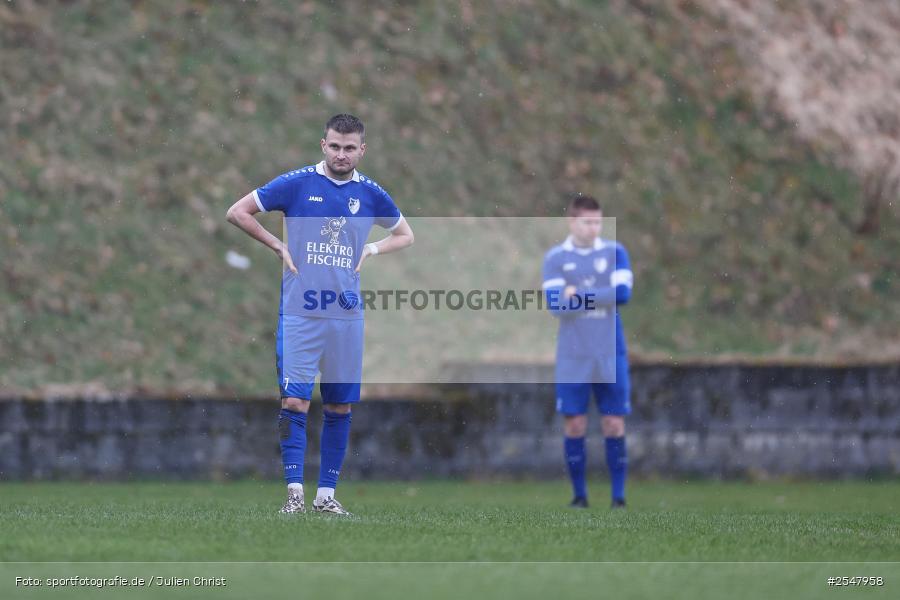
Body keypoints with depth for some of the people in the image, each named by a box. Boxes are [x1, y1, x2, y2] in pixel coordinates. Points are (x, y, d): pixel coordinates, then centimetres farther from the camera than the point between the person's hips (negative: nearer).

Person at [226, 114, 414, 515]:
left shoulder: (370, 194, 7)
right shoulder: (297, 183, -2)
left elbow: (405, 235, 23)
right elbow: (237, 212, 4)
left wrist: (370, 250, 6)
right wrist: (278, 246, -1)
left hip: (346, 314, 3)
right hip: (299, 312, -3)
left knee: (340, 406, 5)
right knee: (295, 402, -9)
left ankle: (326, 493, 13)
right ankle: (294, 492, -7)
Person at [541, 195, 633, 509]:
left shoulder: (615, 252, 4)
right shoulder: (555, 258, 2)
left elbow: (622, 293, -10)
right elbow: (557, 304, -10)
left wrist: (578, 296, -12)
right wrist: (601, 298, -10)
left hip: (610, 354, 0)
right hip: (573, 356, 0)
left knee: (614, 424, -1)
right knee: (574, 424, 0)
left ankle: (618, 496, 4)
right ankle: (579, 495, 9)